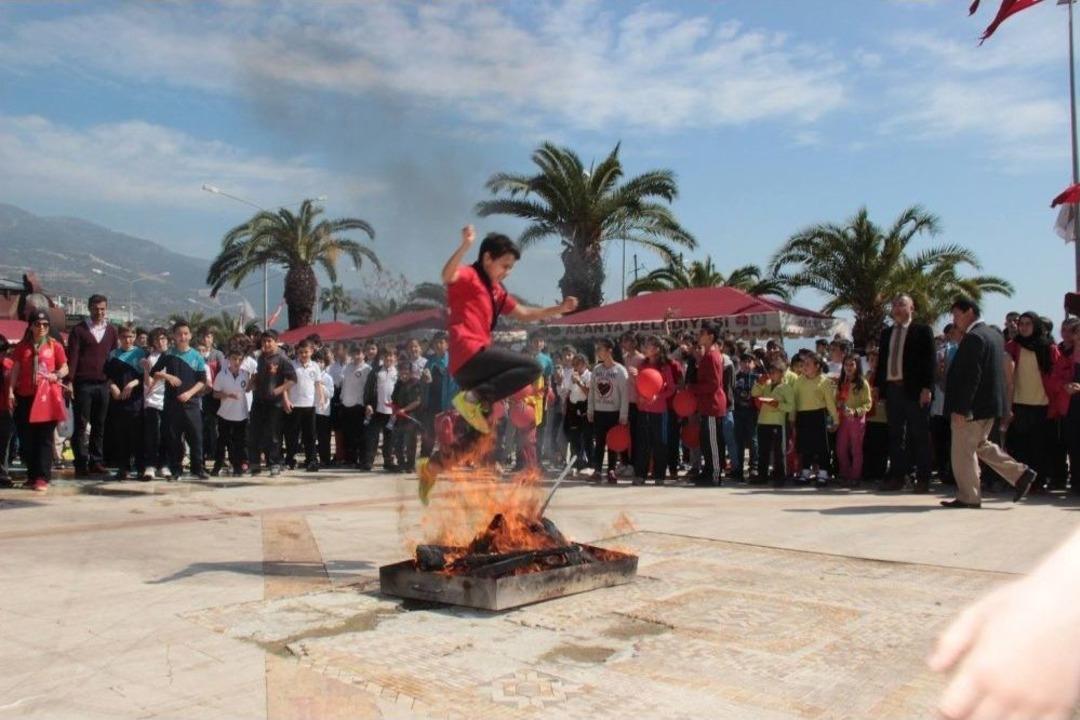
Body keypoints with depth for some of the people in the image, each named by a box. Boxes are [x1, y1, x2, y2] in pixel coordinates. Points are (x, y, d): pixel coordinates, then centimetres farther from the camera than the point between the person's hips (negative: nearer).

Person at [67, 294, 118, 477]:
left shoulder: (111, 331, 13)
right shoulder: (78, 330, 2)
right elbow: (72, 357, -3)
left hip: (103, 384, 3)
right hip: (83, 384, -3)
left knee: (99, 426, 5)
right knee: (81, 425, -1)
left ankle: (96, 462, 11)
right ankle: (81, 464, 2)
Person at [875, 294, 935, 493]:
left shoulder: (923, 331, 0)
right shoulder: (886, 333, 17)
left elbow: (929, 360, -6)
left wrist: (927, 388, -14)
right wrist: (878, 386, 10)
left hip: (915, 390, -5)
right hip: (892, 388, 5)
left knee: (919, 436, 1)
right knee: (895, 436, 7)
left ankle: (923, 479, 6)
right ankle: (896, 477, 13)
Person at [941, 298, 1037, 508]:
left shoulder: (973, 338, -18)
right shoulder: (994, 334, 13)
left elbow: (970, 377, -23)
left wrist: (960, 409, -22)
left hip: (974, 407, -10)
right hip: (991, 404, 10)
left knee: (963, 451, 0)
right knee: (980, 445, 21)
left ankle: (968, 497, 8)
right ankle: (1020, 474, 17)